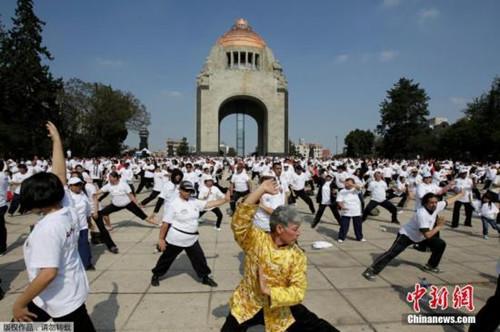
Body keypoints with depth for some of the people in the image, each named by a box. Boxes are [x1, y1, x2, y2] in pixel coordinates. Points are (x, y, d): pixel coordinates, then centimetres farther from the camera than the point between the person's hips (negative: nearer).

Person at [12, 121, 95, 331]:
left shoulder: (47, 229, -28)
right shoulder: (67, 207, -8)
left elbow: (48, 273, -31)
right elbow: (59, 174, 2)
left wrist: (19, 303, -18)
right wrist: (56, 139, 10)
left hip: (57, 298, -7)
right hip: (74, 292, 7)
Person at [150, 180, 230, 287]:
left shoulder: (194, 202, 0)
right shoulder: (174, 204, -17)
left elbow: (209, 204, -4)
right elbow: (165, 223, -15)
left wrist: (225, 200, -13)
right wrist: (161, 239, -13)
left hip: (192, 239, 5)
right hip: (175, 239, -5)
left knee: (199, 258, 9)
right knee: (166, 258, 14)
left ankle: (205, 277, 27)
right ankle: (156, 275, 37)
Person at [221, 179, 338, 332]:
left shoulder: (297, 255, -10)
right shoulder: (256, 240, -16)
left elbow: (298, 292, -14)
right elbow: (239, 222, -32)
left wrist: (269, 291, -27)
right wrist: (261, 189, -34)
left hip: (280, 309, 2)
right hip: (247, 305, -1)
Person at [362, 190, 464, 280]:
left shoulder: (437, 206, -14)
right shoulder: (422, 214, -36)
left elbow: (448, 201, 7)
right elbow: (427, 235, -36)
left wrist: (460, 194, 16)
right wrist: (439, 227, -24)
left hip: (420, 236, 9)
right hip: (406, 235, -8)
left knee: (441, 244, 8)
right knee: (392, 253, -21)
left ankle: (430, 266, 25)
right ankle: (372, 270, -22)